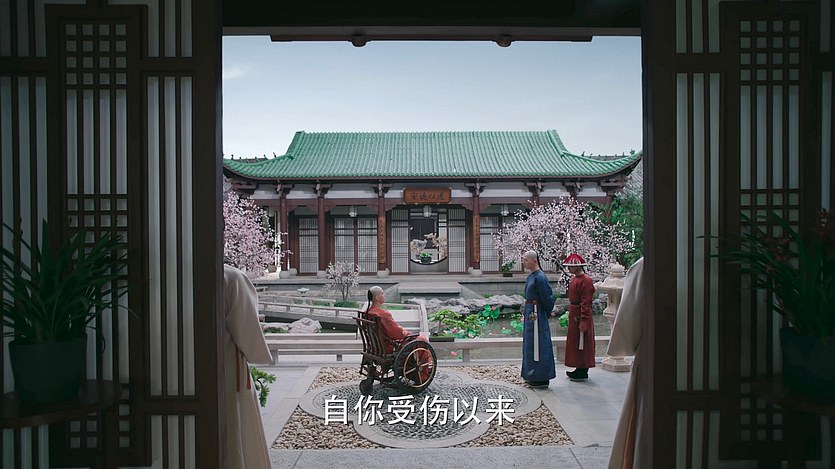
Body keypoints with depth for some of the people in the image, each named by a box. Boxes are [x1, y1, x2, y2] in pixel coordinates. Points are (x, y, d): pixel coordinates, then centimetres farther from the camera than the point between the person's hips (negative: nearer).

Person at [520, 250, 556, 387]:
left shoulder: (540, 277, -19)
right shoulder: (531, 276, 11)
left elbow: (548, 298, -16)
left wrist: (548, 313, -1)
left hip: (537, 315, -10)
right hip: (530, 313, 10)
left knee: (538, 345, -3)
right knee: (530, 344, 16)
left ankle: (542, 379, 5)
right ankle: (532, 376, 27)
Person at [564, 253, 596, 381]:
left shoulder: (586, 280, -17)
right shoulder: (574, 278, 12)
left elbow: (586, 302, -20)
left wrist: (583, 321, -22)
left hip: (581, 315, -10)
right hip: (574, 315, 10)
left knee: (582, 344, -1)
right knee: (575, 342, 15)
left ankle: (583, 372, 8)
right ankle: (579, 369, 25)